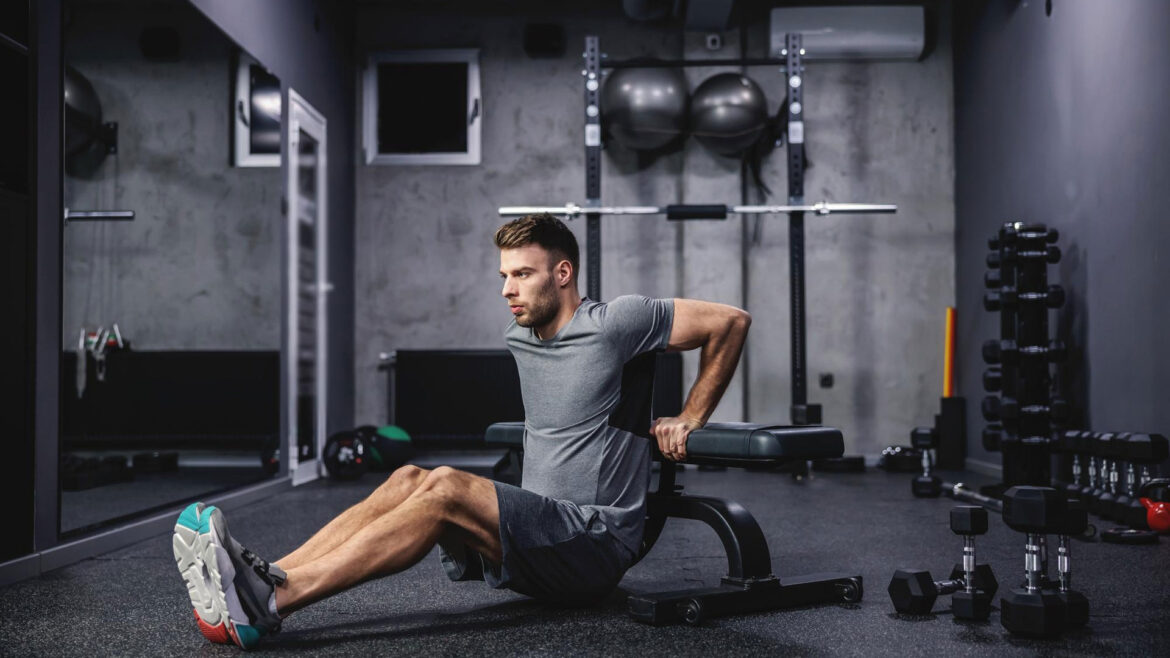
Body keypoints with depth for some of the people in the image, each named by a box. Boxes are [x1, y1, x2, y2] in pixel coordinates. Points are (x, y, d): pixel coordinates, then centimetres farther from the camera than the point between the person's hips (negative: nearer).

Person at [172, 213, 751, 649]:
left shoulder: (615, 324, -10)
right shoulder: (520, 337, 14)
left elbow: (731, 322, -4)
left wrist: (689, 422, 0)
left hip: (596, 542, -8)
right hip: (538, 537, 8)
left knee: (447, 488, -29)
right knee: (409, 480, -14)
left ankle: (272, 601, -40)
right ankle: (261, 583, -30)